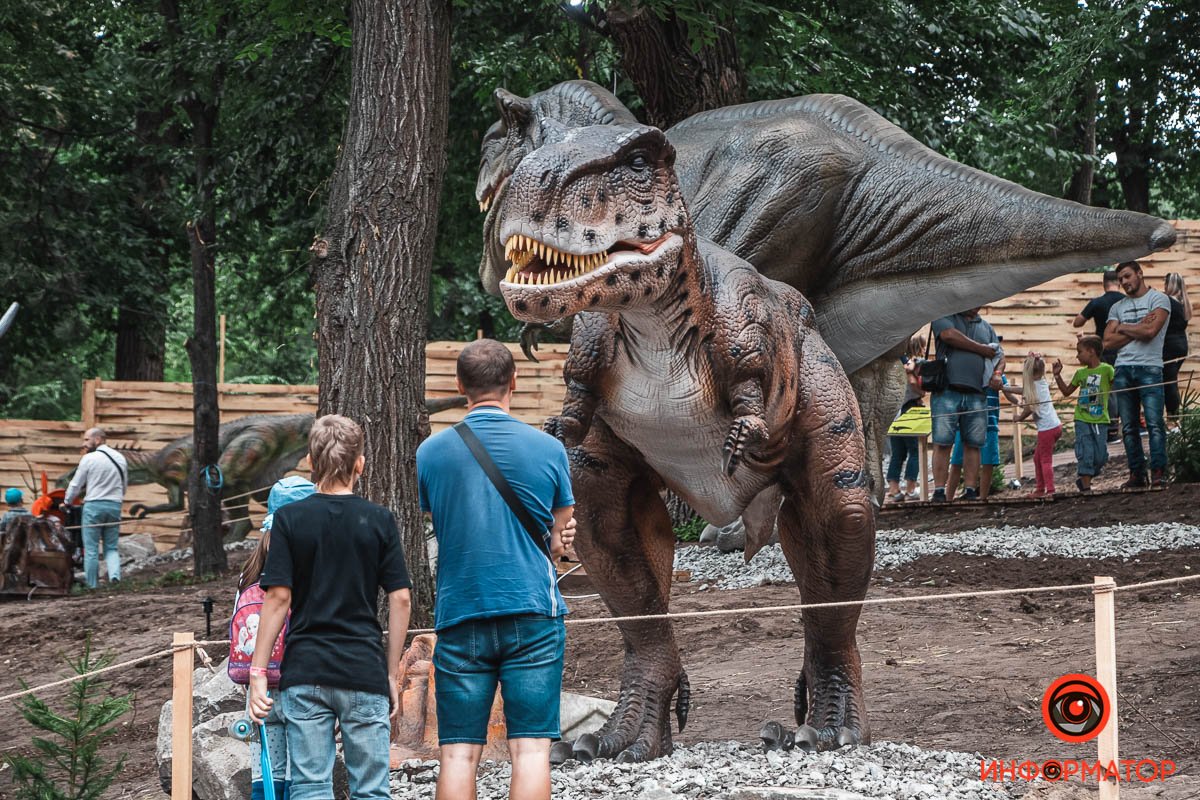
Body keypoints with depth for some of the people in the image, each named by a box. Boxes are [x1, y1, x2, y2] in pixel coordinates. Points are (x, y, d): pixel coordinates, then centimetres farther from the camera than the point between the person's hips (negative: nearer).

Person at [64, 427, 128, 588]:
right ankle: (115, 574, -15)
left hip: (93, 505, -4)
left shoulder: (89, 459, -7)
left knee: (91, 549, 2)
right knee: (111, 547, 10)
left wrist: (66, 502, 17)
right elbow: (125, 486, 18)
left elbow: (75, 485, 0)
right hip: (115, 505, 4)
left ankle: (92, 585, 3)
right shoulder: (120, 458, 9)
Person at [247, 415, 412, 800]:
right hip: (365, 668, 0)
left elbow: (278, 598, -5)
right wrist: (393, 673, 8)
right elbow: (400, 599, 0)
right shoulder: (379, 521, 1)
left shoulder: (289, 519, -1)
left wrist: (257, 672, -1)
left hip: (304, 671, 0)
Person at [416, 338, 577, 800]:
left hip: (459, 613, 1)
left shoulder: (430, 452, 3)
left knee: (458, 754, 2)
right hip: (533, 613, -1)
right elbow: (563, 536, 12)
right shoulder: (547, 449, 1)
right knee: (531, 748, -3)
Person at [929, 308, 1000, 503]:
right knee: (942, 443, -8)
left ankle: (970, 490, 3)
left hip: (976, 394, 4)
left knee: (973, 443, 1)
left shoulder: (986, 327, 23)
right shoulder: (945, 316, 8)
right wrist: (981, 349, -3)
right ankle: (939, 490, -8)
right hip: (947, 391, -4)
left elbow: (998, 356, 23)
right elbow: (949, 335, -13)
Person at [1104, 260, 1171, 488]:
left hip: (1149, 368, -5)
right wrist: (1137, 330, -2)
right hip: (1123, 369, 5)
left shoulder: (1158, 299, 3)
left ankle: (1158, 472, -13)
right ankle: (1136, 474, 3)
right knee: (1129, 427, 2)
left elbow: (1150, 331, -12)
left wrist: (1123, 328, 3)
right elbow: (1108, 342, 7)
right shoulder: (1118, 307, 19)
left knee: (1154, 423, -12)